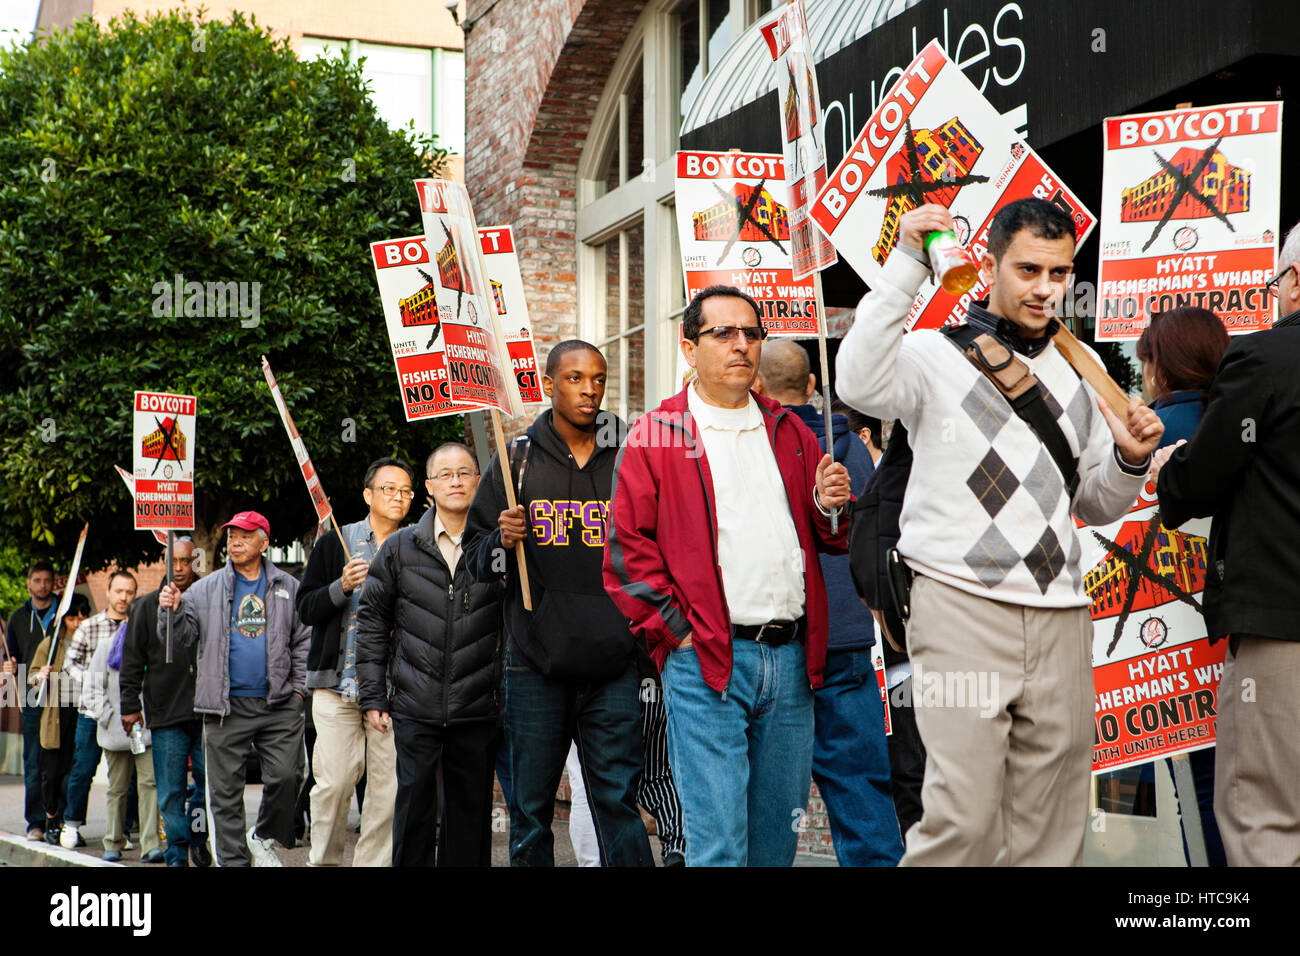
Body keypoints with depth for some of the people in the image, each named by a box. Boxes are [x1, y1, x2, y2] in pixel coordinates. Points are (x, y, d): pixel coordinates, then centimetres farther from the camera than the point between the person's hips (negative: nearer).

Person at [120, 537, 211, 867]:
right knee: (171, 790, 1)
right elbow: (133, 660, 9)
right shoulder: (149, 606, 8)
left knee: (210, 779, -3)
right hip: (165, 714, 0)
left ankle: (197, 836, 20)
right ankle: (177, 854, 9)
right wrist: (130, 704, 3)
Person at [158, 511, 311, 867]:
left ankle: (264, 838, 21)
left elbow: (304, 641, 11)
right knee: (225, 790, 2)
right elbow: (181, 636, 7)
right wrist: (172, 612, -14)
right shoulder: (206, 590, 9)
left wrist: (299, 688, 3)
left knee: (284, 777, -5)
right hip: (226, 705, 0)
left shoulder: (288, 588, 10)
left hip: (278, 704, 0)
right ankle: (233, 859, 12)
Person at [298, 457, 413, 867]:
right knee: (335, 780, -6)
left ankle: (374, 862, 6)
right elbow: (305, 608, 5)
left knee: (389, 784, -2)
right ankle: (323, 859, 11)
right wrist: (342, 587, -11)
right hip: (338, 681, -1)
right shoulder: (335, 543, 9)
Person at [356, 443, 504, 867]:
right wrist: (372, 696, 4)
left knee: (471, 815, 6)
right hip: (415, 709, 0)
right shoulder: (400, 549, 6)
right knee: (414, 808, 2)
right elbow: (372, 622, 9)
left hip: (478, 712, 0)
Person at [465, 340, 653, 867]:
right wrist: (503, 542, -11)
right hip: (536, 665, 0)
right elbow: (475, 552, 11)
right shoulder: (517, 459, 6)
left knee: (618, 801, -1)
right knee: (530, 809, 6)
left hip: (612, 667, 0)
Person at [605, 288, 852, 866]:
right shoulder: (656, 437, 1)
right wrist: (678, 631, -9)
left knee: (779, 838, 12)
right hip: (704, 662, -5)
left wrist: (829, 507, -1)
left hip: (790, 661, 5)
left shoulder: (789, 432, 16)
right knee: (717, 843, -8)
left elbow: (828, 540, 21)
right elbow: (627, 552, -4)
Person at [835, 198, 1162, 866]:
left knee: (1055, 829, 8)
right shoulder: (939, 354, 1)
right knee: (964, 819, -12)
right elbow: (860, 384, -21)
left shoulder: (1077, 373, 18)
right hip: (962, 604, -5)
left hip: (1060, 616, 6)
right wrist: (907, 263, -19)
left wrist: (1129, 461, 1)